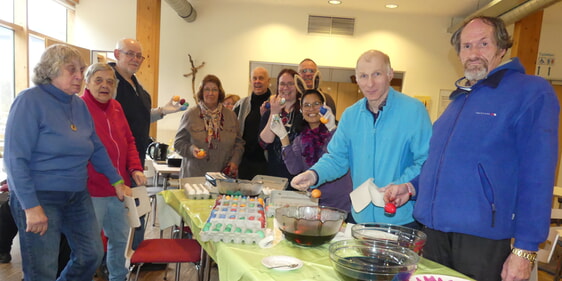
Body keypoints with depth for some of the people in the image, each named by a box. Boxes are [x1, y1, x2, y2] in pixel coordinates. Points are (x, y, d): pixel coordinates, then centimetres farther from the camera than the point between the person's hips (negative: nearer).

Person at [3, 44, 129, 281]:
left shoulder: (79, 105, 6)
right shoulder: (30, 101, -13)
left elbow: (96, 148, 16)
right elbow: (15, 159, -18)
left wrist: (117, 181, 15)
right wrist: (31, 206, -21)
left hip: (78, 195, 7)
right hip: (40, 197, -7)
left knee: (91, 255, 12)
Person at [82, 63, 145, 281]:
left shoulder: (116, 107, 11)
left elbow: (128, 141, 15)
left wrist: (135, 169, 3)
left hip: (119, 188, 7)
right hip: (92, 191, -7)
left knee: (120, 238, 19)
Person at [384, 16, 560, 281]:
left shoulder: (531, 92, -7)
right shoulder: (460, 97, 14)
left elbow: (537, 177, -13)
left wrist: (525, 249, -16)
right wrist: (413, 186, 7)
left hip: (481, 235, -6)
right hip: (433, 228, 7)